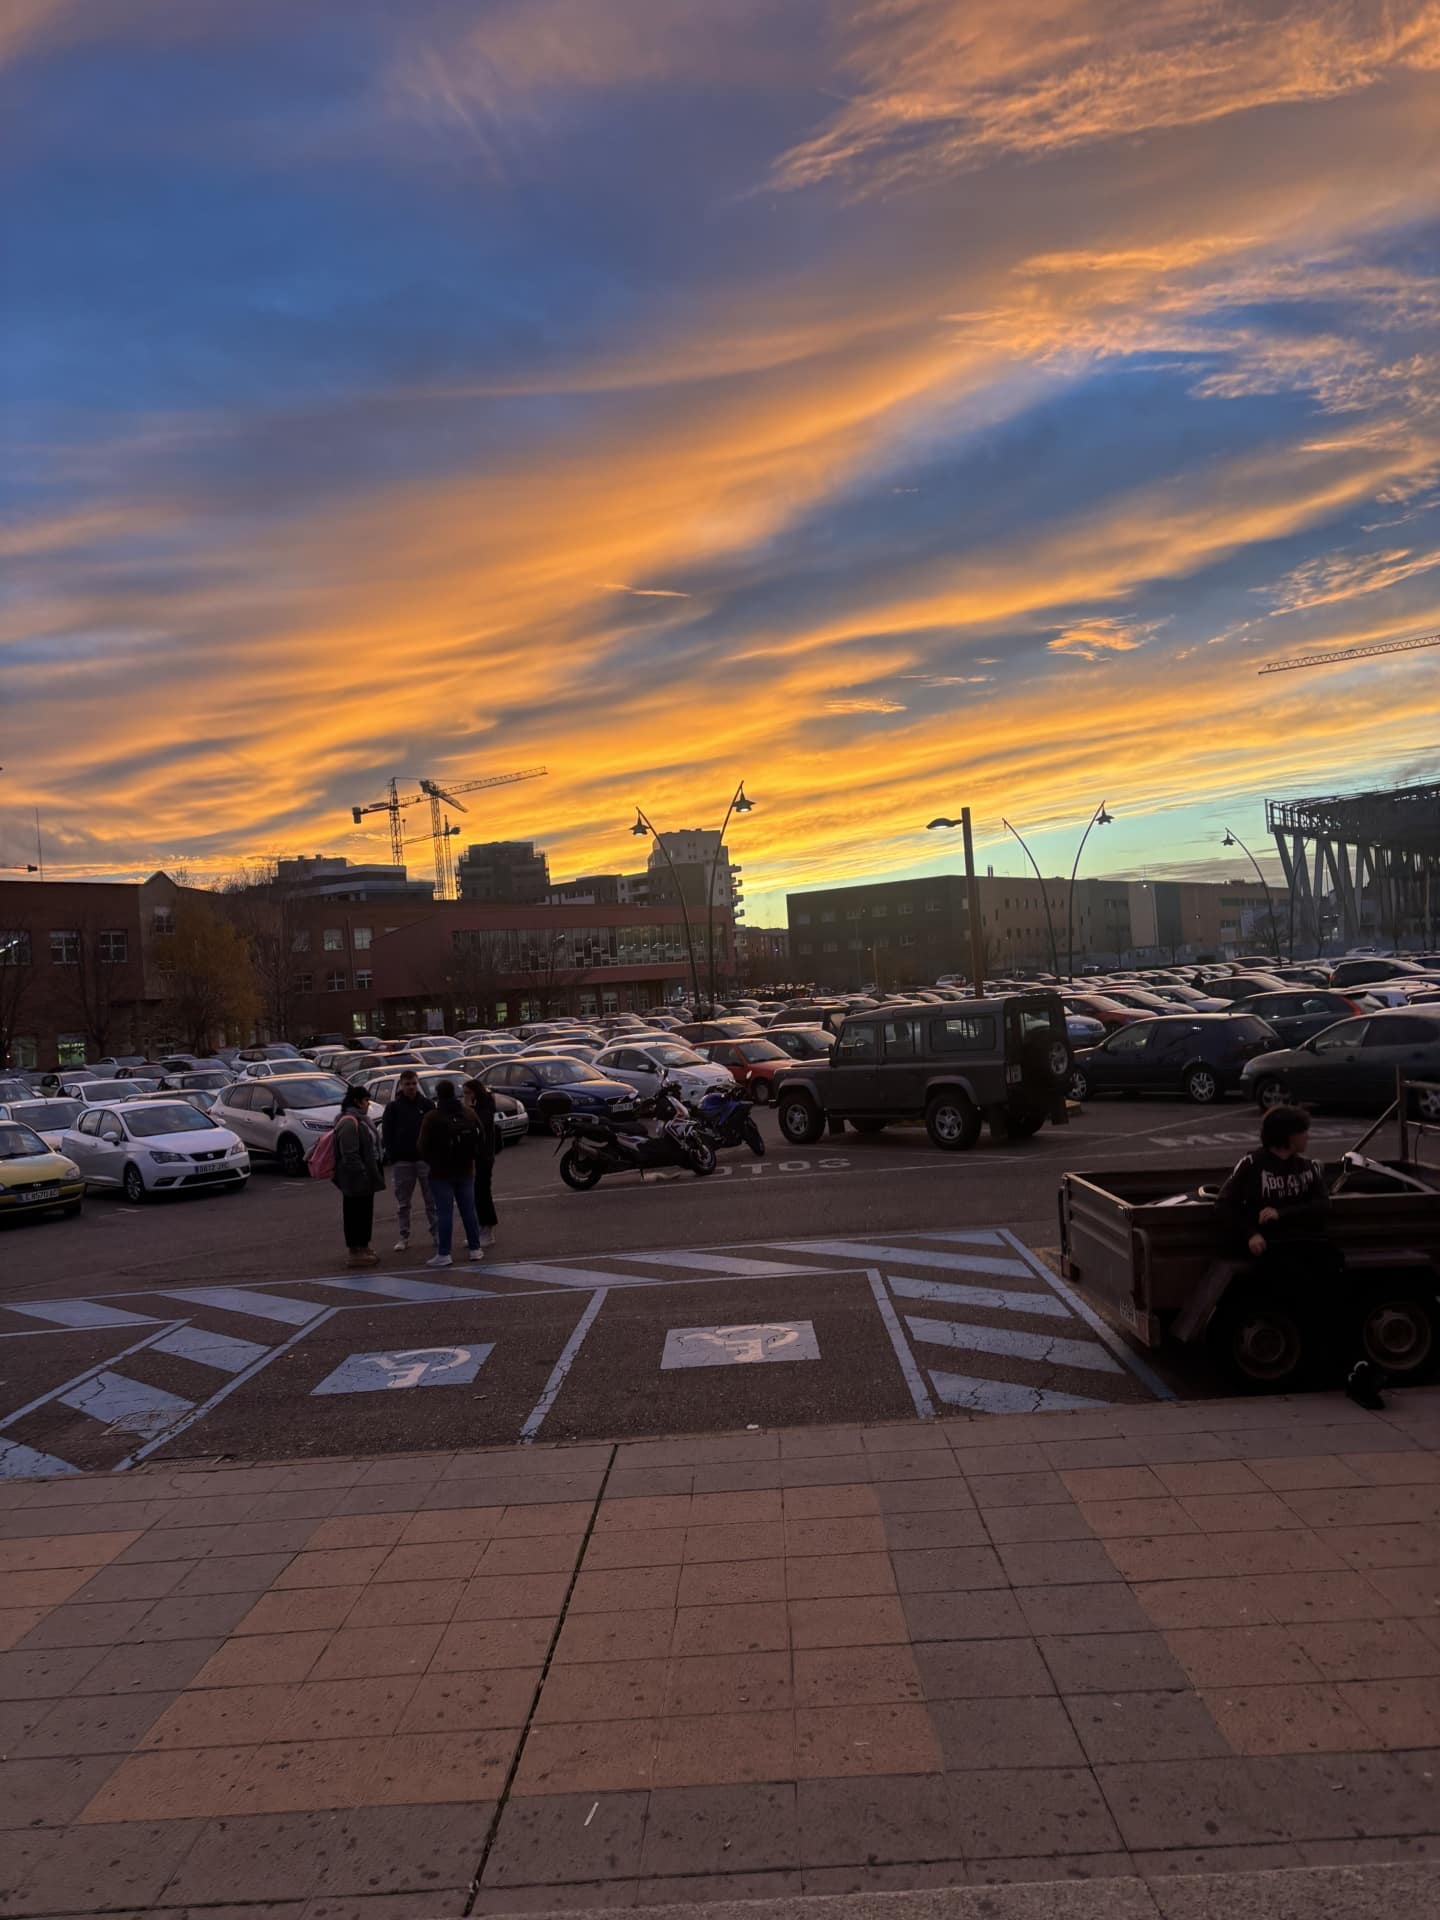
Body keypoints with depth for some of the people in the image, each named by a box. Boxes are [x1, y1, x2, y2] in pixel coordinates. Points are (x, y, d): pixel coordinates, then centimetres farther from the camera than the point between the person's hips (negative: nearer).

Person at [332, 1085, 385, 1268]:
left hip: (366, 1178, 10)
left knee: (365, 1213, 16)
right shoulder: (349, 1122, -19)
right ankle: (355, 1252, 2)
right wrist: (361, 1173, -23)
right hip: (355, 1179, -10)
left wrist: (374, 1174, 21)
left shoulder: (360, 1119, 15)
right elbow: (350, 1154, -24)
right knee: (355, 1213, -3)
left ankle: (363, 1247, 26)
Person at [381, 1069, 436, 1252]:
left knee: (431, 1199, 4)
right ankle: (404, 1236, 13)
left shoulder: (427, 1105, 5)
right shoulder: (393, 1107, 2)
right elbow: (386, 1134, 0)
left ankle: (436, 1232, 12)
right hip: (402, 1160, 0)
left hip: (425, 1158, 0)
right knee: (403, 1202, 6)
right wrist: (391, 1156, -8)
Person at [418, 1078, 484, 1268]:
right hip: (465, 1170, 5)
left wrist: (431, 1162, 6)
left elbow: (424, 1146, -11)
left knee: (444, 1213, -4)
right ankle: (475, 1249, 15)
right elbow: (479, 1139, 9)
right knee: (468, 1210, 11)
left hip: (441, 1172, -5)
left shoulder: (431, 1117, -12)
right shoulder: (468, 1114, 5)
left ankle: (444, 1254, -3)